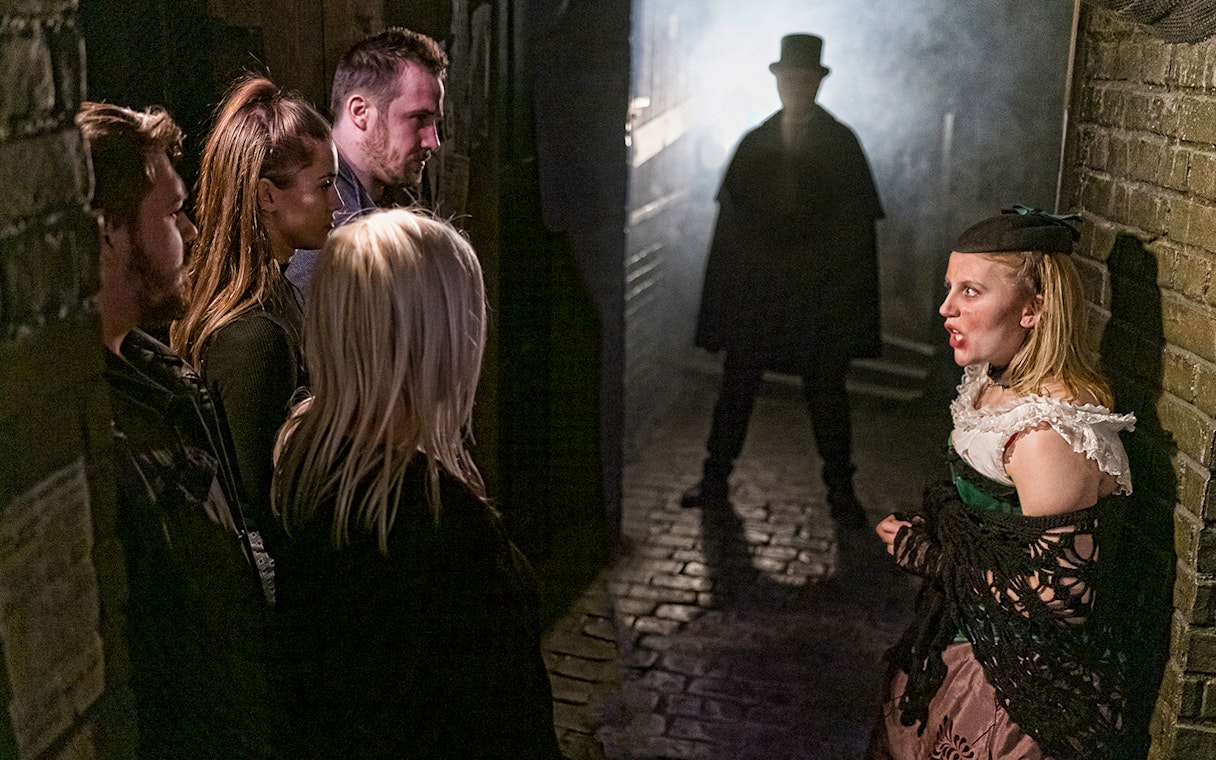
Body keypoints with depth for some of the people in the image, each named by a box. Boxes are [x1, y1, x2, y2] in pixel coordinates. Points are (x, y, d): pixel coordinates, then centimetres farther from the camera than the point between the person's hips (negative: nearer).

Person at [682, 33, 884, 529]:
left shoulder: (841, 143, 2)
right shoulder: (754, 144, 8)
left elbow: (856, 219, -2)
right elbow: (732, 218, 8)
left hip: (820, 293, -2)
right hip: (754, 291, 2)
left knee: (826, 392, 4)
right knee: (737, 385, 7)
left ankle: (840, 490, 16)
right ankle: (715, 480, 18)